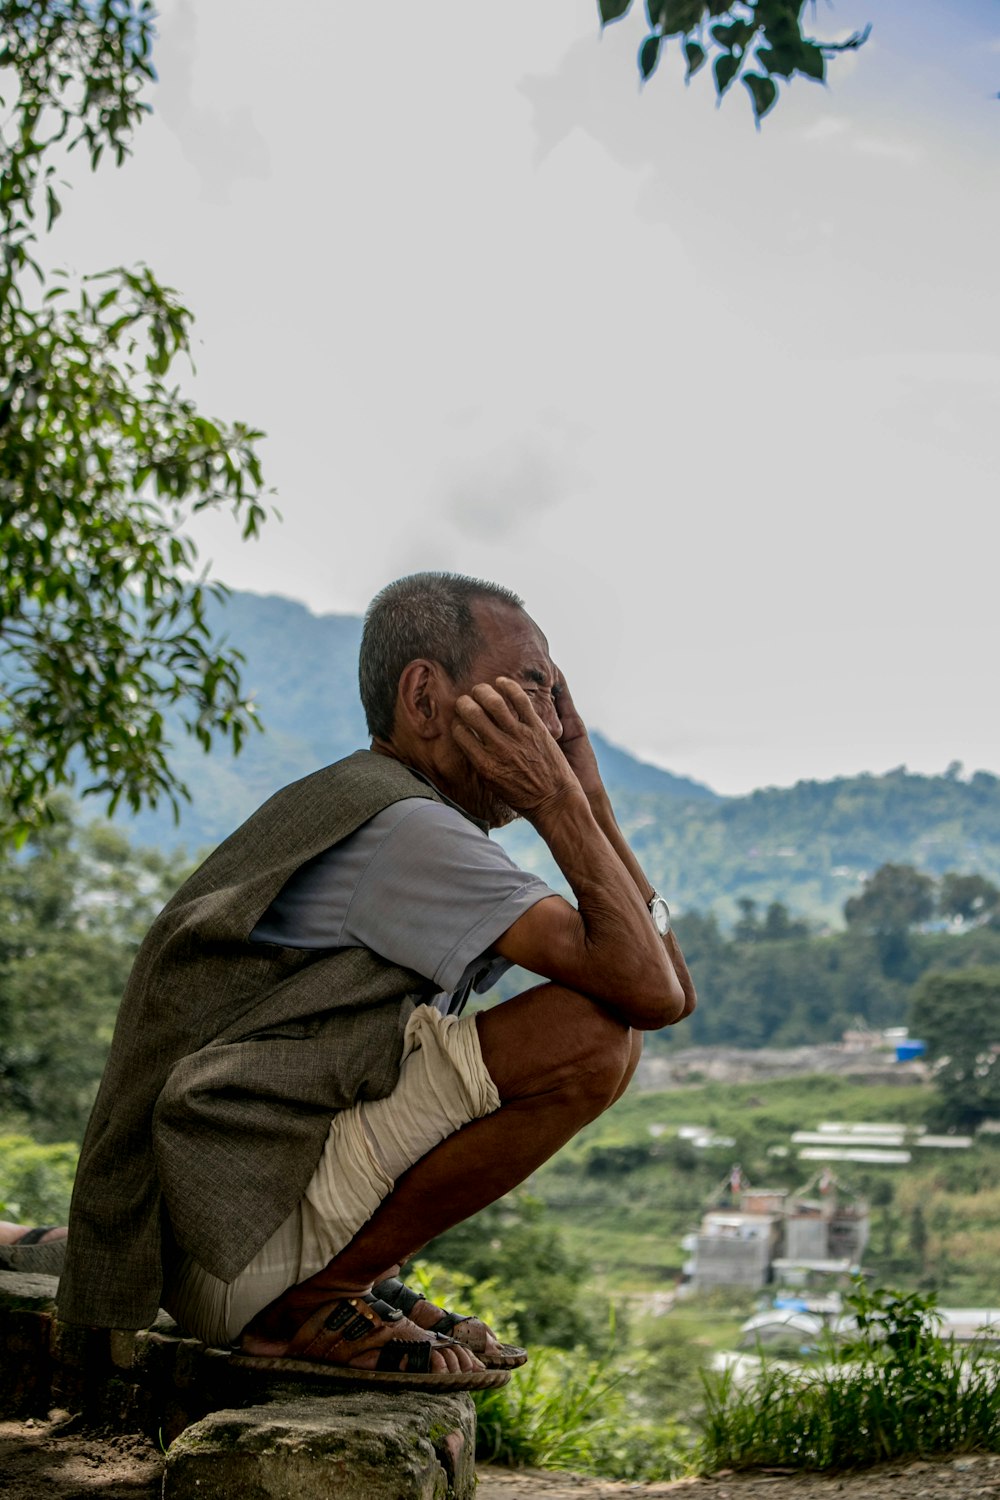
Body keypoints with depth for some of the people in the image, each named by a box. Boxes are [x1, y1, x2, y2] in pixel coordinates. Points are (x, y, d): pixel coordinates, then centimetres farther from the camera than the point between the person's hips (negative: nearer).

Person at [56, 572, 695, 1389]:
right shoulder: (403, 830, -14)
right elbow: (652, 992, -22)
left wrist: (587, 796, 6)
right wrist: (557, 802, -11)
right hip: (240, 1251, -10)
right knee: (595, 1033, -19)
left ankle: (351, 1282, 10)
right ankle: (315, 1302, -9)